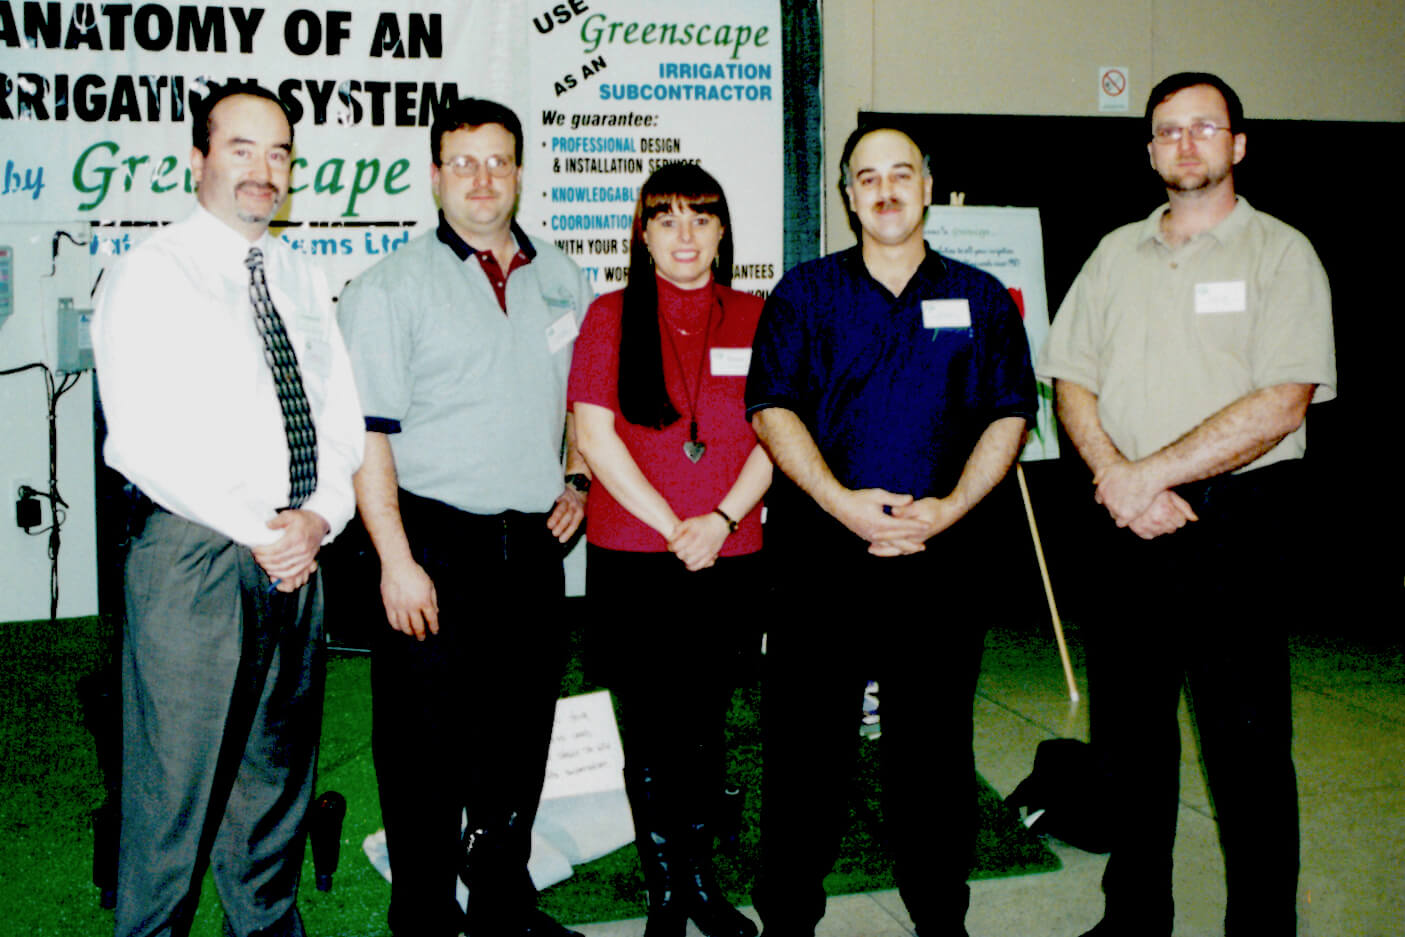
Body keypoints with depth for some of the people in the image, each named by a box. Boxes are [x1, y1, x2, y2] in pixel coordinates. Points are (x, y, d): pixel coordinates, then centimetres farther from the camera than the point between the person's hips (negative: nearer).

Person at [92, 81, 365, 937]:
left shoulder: (303, 281, 14)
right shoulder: (150, 275, -4)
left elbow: (341, 418, 10)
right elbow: (144, 439, -14)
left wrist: (319, 516, -8)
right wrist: (256, 530, -16)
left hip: (297, 554, 6)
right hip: (194, 554, -5)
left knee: (278, 772, 16)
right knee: (175, 779, 2)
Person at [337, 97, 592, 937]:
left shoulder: (563, 279, 11)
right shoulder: (392, 285, -4)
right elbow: (366, 434, -10)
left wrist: (576, 480, 9)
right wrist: (396, 558, -15)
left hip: (534, 545, 5)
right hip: (436, 543, -4)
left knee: (521, 737, 14)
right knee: (425, 746, 3)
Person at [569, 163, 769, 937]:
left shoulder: (753, 319, 8)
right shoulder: (610, 316, 2)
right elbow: (596, 437, -5)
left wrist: (722, 519, -11)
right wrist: (673, 527, -11)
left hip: (731, 560, 2)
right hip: (631, 561, -1)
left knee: (705, 728, 13)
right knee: (650, 736, 6)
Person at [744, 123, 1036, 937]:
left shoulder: (980, 298, 11)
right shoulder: (805, 293, 8)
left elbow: (1010, 416, 5)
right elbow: (771, 409, -1)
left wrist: (949, 507, -10)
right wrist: (842, 501, -13)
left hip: (946, 554, 1)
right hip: (823, 551, -1)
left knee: (936, 742, 9)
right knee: (807, 743, 3)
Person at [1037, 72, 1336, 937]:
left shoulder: (1280, 253, -2)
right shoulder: (1117, 254, 13)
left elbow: (1281, 403, -13)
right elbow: (1071, 381, 9)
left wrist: (1155, 471, -15)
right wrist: (1117, 478, -8)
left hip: (1239, 519, -4)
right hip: (1131, 518, 5)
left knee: (1247, 739, 0)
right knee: (1127, 726, 12)